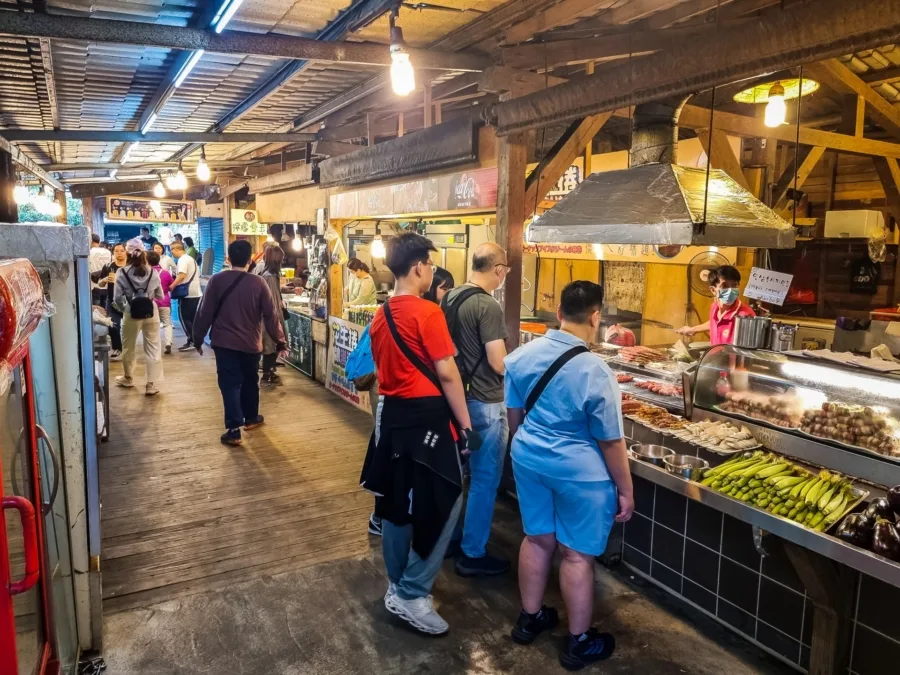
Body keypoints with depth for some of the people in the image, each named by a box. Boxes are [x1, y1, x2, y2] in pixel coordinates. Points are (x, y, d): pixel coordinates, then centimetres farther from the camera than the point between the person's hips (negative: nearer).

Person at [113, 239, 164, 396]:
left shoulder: (122, 273, -7)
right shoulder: (153, 272, -2)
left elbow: (117, 298, -7)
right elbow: (160, 296, 6)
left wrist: (124, 309, 11)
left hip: (131, 314, -1)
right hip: (151, 313, 1)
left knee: (128, 347, 18)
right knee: (153, 348, 5)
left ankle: (128, 378, 36)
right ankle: (152, 384, 5)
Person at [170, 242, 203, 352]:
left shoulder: (182, 260, -11)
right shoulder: (191, 259, 19)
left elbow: (182, 275, -24)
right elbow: (197, 275, 23)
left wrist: (172, 286, -15)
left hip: (186, 294, -9)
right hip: (196, 293, 9)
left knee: (184, 318, -2)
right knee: (193, 318, 11)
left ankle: (191, 341, -2)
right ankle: (194, 341, 13)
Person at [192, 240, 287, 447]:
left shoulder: (217, 280, -6)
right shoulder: (258, 283, -6)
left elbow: (206, 312, -4)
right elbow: (270, 314, -4)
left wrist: (198, 338, 8)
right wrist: (280, 340, 4)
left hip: (224, 342, -1)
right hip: (251, 343, 1)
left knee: (230, 384, 1)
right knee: (250, 381, 20)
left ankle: (234, 429, -5)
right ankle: (251, 418, 35)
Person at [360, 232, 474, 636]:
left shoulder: (380, 316, 8)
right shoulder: (427, 313, -17)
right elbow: (447, 374, -16)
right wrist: (465, 423, -10)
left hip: (393, 414, 9)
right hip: (427, 416, -8)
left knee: (397, 501, 17)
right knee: (440, 504, 3)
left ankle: (398, 585, 30)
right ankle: (411, 595, 6)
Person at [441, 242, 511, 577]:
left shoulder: (451, 298, 5)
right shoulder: (488, 306, -21)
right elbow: (499, 364, -20)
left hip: (457, 397, 9)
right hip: (485, 403, -8)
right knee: (484, 480, 5)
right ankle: (472, 555, 16)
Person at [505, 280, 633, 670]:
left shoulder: (521, 356, -5)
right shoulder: (595, 372, -23)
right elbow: (611, 442, -15)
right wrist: (626, 491, -3)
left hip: (528, 459, 6)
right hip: (579, 471, -6)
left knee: (537, 539, 21)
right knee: (577, 554, 9)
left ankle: (529, 619, 37)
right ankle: (579, 643, 26)